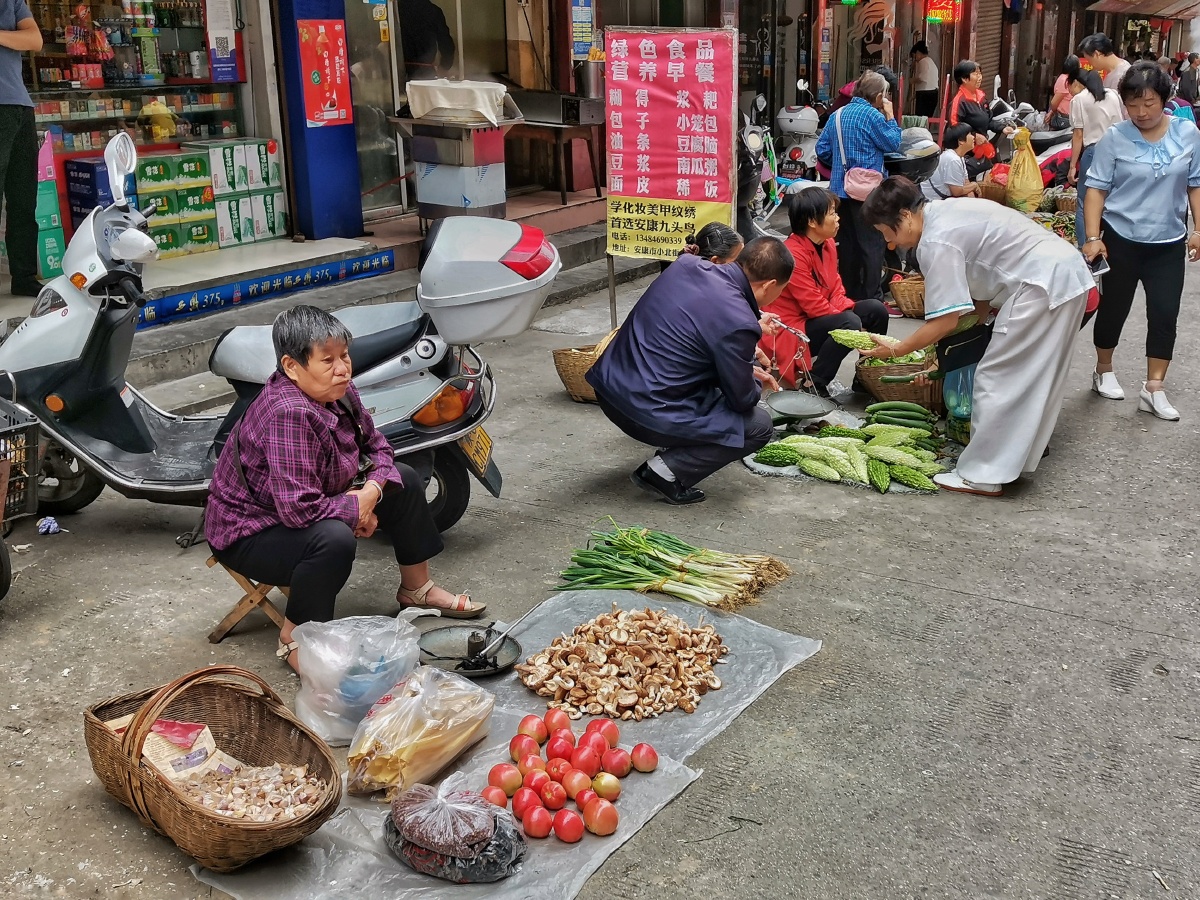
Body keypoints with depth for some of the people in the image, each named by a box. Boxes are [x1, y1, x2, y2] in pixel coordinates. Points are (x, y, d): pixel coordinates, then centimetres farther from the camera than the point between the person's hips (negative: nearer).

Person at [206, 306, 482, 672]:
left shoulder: (338, 392, -8)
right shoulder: (290, 415, -35)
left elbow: (376, 446, 7)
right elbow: (298, 509, -40)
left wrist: (373, 490, -13)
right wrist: (356, 509, -23)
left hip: (308, 508, 10)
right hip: (249, 533, -10)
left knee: (404, 481, 9)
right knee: (333, 539, -39)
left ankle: (417, 588, 27)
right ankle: (294, 638, -15)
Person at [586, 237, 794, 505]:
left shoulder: (687, 264, 2)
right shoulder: (738, 324, -20)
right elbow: (741, 399, -7)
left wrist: (747, 351, 25)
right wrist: (755, 381, 16)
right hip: (648, 414, -8)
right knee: (759, 425, 6)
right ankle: (667, 472, -2)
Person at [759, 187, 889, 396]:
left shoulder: (828, 244, 4)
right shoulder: (793, 254, -23)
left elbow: (836, 289, 7)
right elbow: (814, 306, -23)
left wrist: (848, 310, -13)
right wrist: (851, 320, -17)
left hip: (823, 317, 9)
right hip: (791, 331, -9)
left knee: (876, 310, -1)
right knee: (850, 324, -29)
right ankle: (811, 384, -17)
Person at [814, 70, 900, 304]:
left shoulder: (837, 115, 8)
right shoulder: (873, 115, -11)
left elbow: (822, 149, 9)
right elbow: (893, 144, -4)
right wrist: (890, 116, 6)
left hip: (841, 188, 7)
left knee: (847, 243, 13)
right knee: (871, 245, -2)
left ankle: (849, 294, 20)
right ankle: (872, 298, -3)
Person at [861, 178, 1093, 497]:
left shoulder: (936, 240, -16)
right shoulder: (949, 212, 14)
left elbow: (946, 320, -16)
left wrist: (895, 350, -7)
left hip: (1042, 286, -10)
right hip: (1068, 272, 10)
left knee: (997, 379, -3)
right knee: (1033, 377, 19)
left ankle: (983, 476, 3)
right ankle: (1018, 455, 32)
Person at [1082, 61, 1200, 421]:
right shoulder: (1114, 138, -10)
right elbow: (1096, 188, -9)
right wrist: (1093, 237, -17)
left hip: (1169, 243, 2)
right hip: (1121, 239, -2)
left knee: (1165, 313, -1)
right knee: (1114, 308, 10)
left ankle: (1153, 389, 6)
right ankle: (1103, 371, 31)